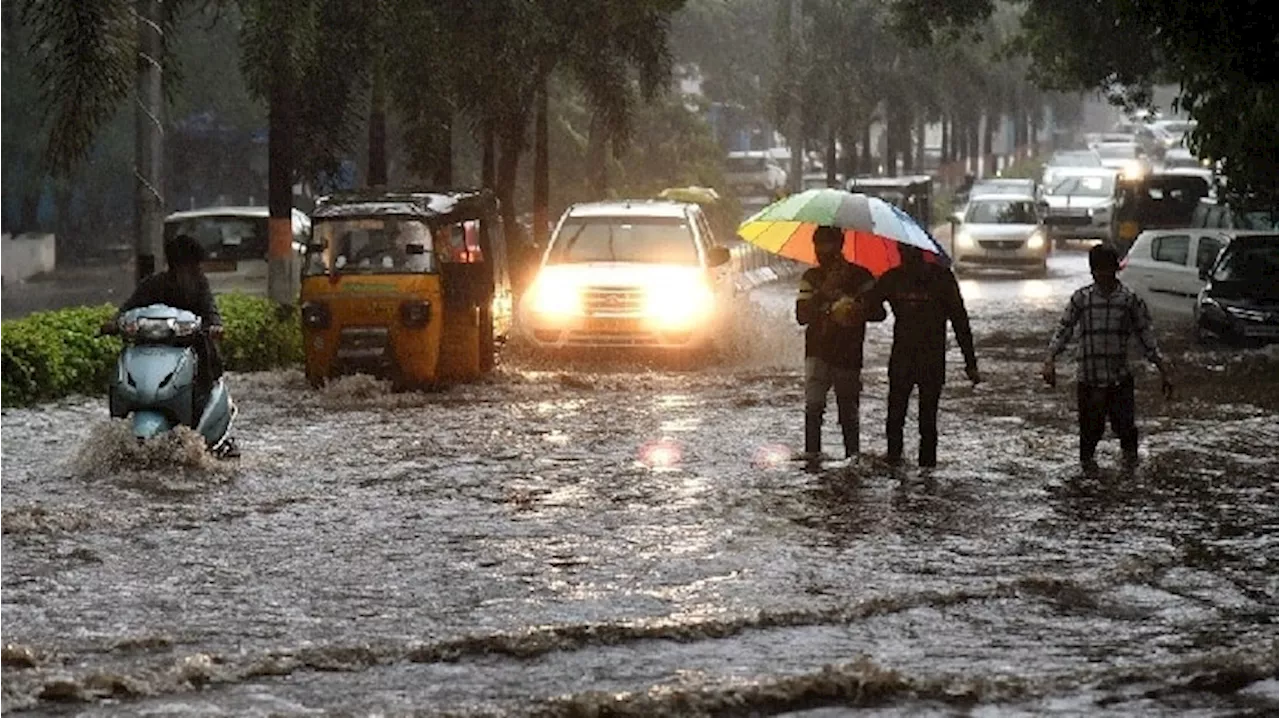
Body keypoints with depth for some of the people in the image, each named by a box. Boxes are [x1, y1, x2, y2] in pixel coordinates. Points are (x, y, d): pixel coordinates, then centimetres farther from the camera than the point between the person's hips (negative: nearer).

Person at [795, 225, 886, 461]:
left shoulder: (859, 276, -1)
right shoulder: (811, 278, 7)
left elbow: (879, 313, -3)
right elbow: (802, 315, -4)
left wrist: (855, 311, -21)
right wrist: (824, 293, -17)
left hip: (848, 355, -1)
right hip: (818, 352, 1)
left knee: (848, 410, 5)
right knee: (813, 403, -15)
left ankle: (852, 454, 18)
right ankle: (811, 452, -13)